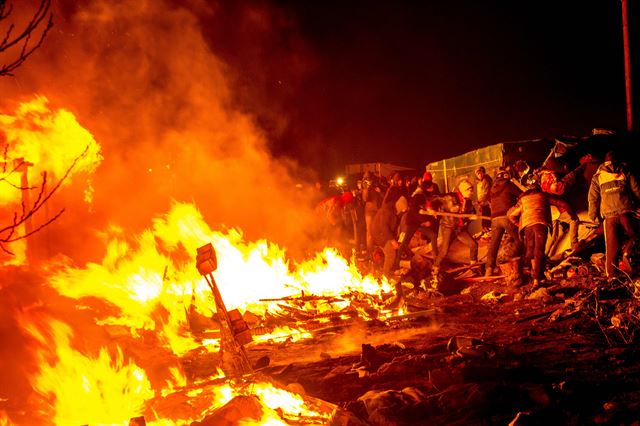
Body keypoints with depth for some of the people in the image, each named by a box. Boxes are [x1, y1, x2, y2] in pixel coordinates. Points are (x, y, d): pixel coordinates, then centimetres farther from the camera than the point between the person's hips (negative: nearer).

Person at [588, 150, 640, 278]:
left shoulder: (597, 177, 13)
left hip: (609, 215, 1)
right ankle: (626, 254, -6)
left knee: (611, 246, 5)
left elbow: (593, 198, 11)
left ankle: (611, 274, 2)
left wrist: (594, 216, 18)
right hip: (625, 212, -1)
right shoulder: (625, 172, 10)